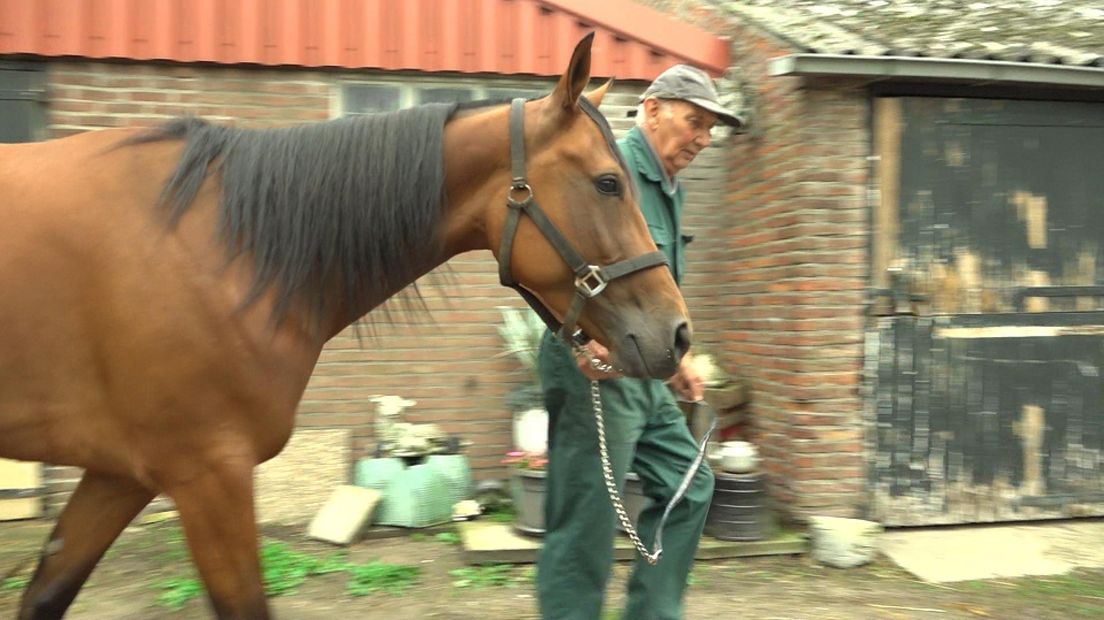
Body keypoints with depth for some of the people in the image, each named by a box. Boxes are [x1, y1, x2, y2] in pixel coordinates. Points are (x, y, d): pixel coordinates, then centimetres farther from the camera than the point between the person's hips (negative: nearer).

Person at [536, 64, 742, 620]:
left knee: (687, 487, 17)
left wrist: (679, 357, 27)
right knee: (585, 525, -2)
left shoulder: (671, 189, 17)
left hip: (647, 376, 10)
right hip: (595, 370, -10)